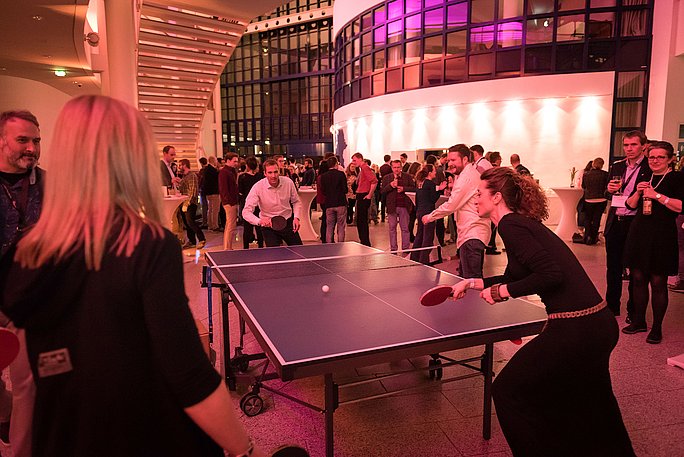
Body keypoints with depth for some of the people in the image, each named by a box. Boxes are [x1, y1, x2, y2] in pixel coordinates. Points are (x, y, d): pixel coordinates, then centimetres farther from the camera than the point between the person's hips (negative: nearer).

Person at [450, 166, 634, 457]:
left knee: (508, 390, 8)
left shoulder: (510, 225, -14)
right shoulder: (522, 222, 14)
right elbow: (515, 276, 25)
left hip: (575, 329, -10)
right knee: (588, 401, 31)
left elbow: (551, 275, -23)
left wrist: (503, 291, -13)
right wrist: (473, 283, 23)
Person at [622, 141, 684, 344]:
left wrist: (657, 195, -18)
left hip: (662, 236, -5)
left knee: (658, 283, 1)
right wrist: (638, 192, -3)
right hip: (639, 234, 5)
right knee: (638, 278, 10)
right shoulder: (644, 178, 13)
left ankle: (657, 328, 12)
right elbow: (630, 205, 14)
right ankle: (639, 321, 23)